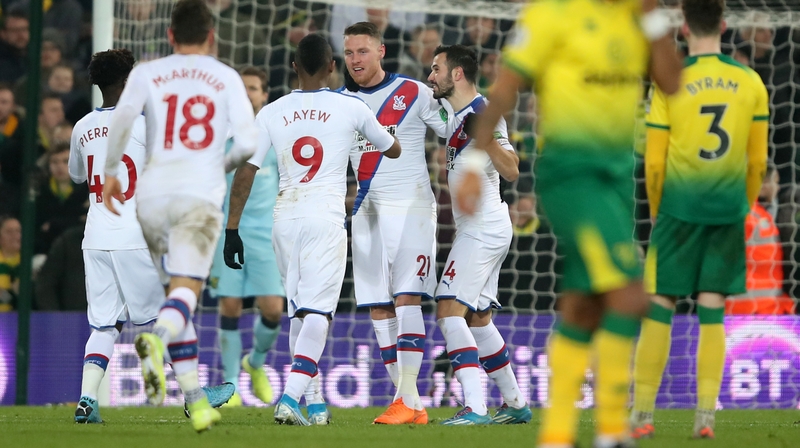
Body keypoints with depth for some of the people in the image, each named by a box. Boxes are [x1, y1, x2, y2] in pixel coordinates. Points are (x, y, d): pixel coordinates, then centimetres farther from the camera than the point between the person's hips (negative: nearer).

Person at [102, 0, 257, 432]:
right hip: (201, 194, -2)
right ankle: (156, 339, -48)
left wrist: (110, 172, 4)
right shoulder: (226, 78, 11)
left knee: (176, 288, 15)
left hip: (153, 193, 2)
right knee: (186, 290, -14)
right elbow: (247, 143, 2)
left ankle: (194, 397, 13)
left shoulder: (146, 73, 11)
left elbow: (122, 117, -8)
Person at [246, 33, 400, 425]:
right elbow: (393, 151, 17)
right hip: (326, 217, -3)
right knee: (317, 312, -7)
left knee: (299, 311, 15)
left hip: (284, 217, 3)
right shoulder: (350, 108, 1)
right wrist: (374, 127, 39)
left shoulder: (271, 113, 4)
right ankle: (290, 398, -22)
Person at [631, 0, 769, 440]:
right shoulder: (750, 83, 2)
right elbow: (758, 160, 6)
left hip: (680, 208, -2)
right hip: (728, 209, 2)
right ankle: (705, 416, 0)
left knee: (659, 309, 3)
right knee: (712, 313, 4)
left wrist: (656, 212, 12)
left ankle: (642, 415, 2)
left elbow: (654, 162, -3)